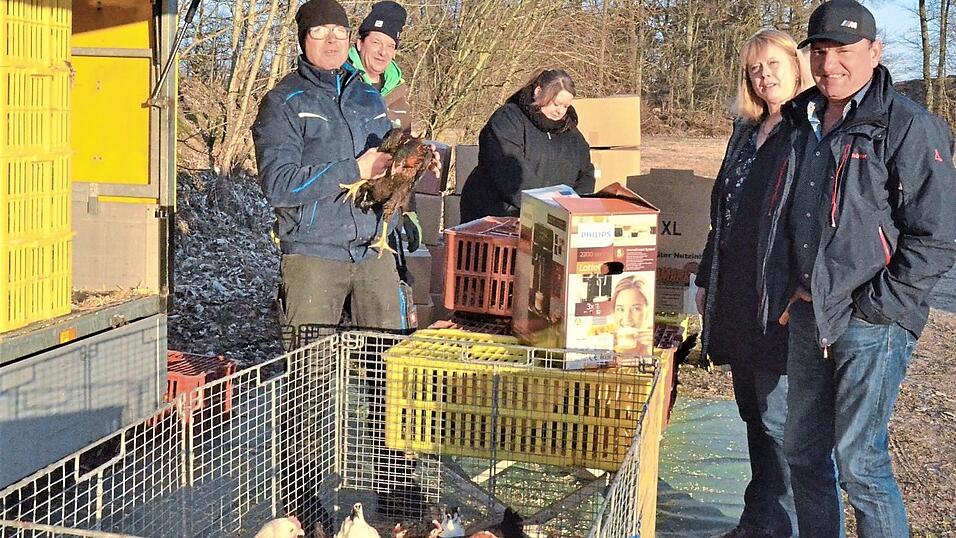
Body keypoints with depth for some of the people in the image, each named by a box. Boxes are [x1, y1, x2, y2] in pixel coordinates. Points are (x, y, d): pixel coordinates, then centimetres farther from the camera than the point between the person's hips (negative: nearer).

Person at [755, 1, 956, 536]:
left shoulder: (909, 127, -11)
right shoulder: (799, 124, 12)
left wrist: (877, 306, -16)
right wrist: (784, 296, 13)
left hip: (872, 325, -7)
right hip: (807, 317, 7)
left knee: (859, 460, -5)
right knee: (804, 452, 14)